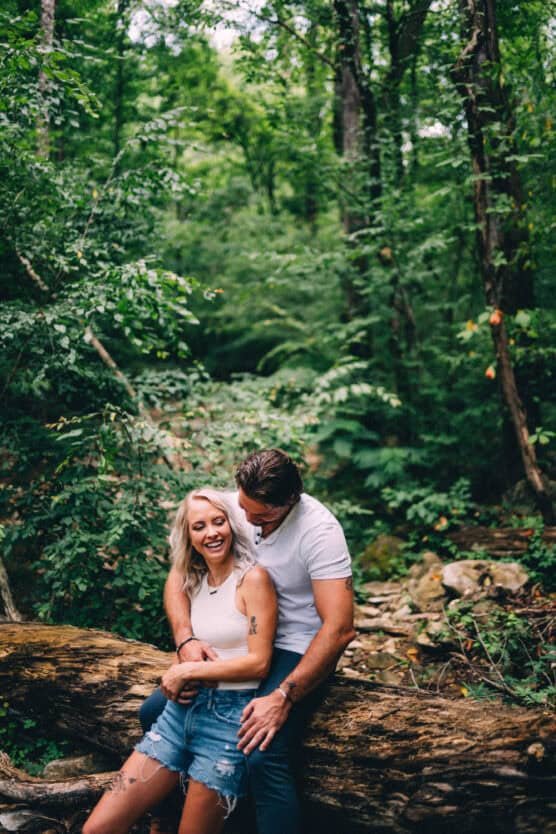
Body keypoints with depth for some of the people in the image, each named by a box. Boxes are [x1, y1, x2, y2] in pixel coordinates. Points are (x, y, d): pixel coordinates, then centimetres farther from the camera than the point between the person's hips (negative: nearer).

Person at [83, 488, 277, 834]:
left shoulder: (252, 578, -9)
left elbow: (259, 663, -14)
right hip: (183, 708, 6)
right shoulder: (195, 581, 11)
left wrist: (188, 671, -11)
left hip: (230, 716, -6)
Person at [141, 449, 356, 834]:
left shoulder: (319, 531, -24)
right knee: (153, 713, -2)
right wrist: (186, 640, -20)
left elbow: (340, 628, -27)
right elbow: (179, 574, -2)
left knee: (263, 758, -28)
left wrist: (283, 697, -31)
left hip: (296, 650, -6)